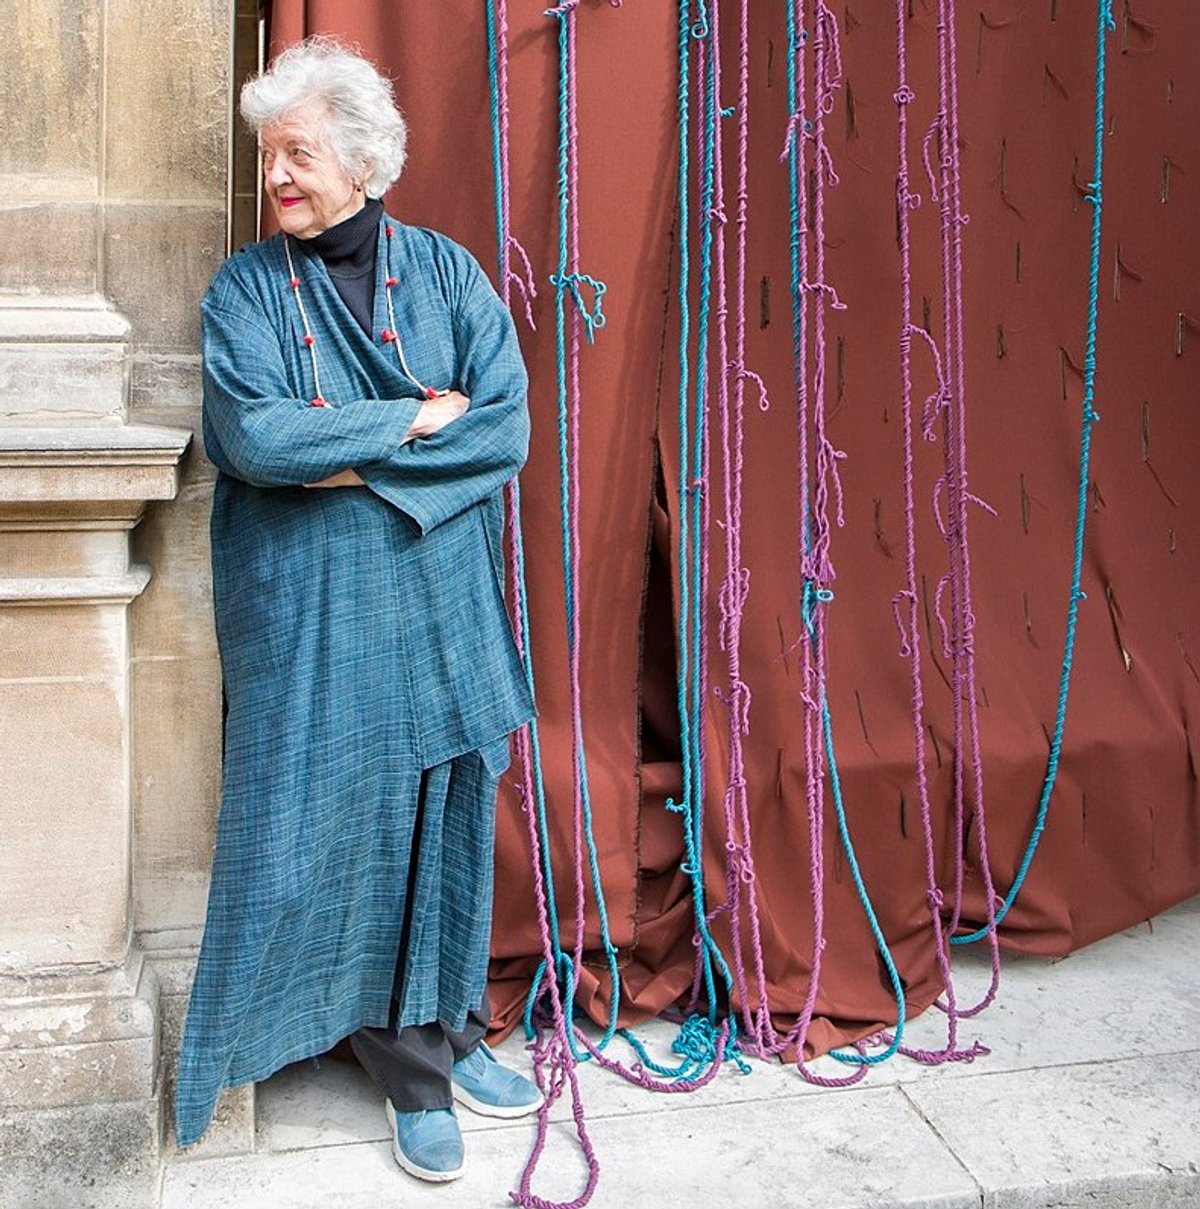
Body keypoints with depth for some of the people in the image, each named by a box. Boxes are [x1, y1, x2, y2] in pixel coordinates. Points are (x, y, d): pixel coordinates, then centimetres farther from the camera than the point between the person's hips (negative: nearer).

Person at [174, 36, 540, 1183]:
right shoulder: (245, 290, 1)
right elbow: (254, 437, -15)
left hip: (440, 604, 2)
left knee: (447, 820, 9)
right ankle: (416, 1066, 21)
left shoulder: (445, 270, 4)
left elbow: (507, 428, -6)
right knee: (351, 824, 3)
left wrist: (354, 463, -13)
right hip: (311, 617, -1)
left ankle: (447, 1029, 29)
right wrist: (414, 421, -11)